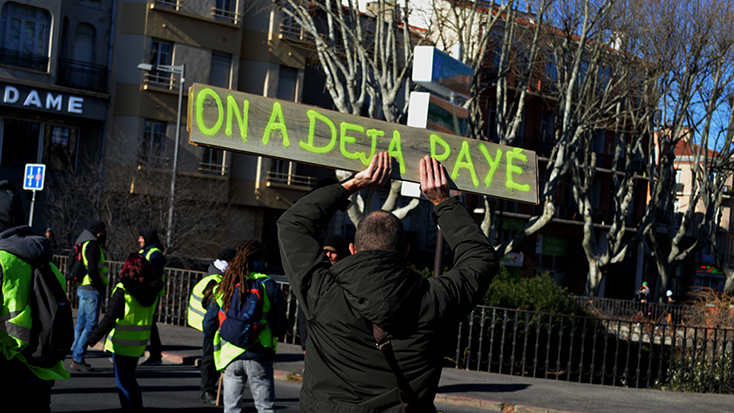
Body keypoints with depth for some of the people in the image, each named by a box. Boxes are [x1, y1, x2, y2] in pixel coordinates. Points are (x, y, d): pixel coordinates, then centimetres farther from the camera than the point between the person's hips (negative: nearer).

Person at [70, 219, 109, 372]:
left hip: (83, 288, 10)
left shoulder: (84, 244, 18)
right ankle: (78, 359, -7)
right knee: (91, 325, -7)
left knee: (81, 323, 13)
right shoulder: (92, 245, -14)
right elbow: (92, 269, -23)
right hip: (92, 290, -10)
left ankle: (76, 357, 18)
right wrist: (100, 287, -14)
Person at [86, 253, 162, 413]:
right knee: (130, 379, 21)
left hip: (122, 343, -6)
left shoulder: (122, 290, -18)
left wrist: (91, 340, -13)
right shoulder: (152, 291, 0)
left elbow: (109, 320, -19)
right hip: (139, 343, 6)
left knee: (123, 382, 4)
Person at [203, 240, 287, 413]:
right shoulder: (268, 285, -5)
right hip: (259, 356, -3)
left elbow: (208, 326, 6)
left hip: (230, 356, 3)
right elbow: (280, 327, -5)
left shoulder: (222, 288, 3)